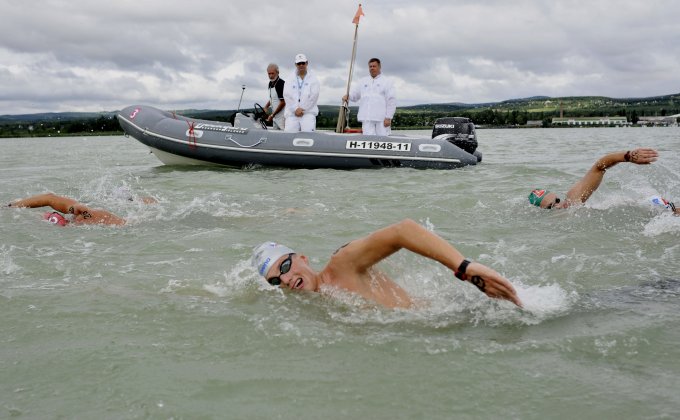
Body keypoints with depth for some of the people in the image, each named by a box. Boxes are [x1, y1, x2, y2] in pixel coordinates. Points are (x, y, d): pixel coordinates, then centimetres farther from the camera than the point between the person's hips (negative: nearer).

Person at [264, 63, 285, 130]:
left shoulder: (281, 83, -15)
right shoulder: (271, 83, 12)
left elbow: (283, 102, -18)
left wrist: (272, 115, -15)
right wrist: (266, 107, 9)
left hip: (282, 116, -9)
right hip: (275, 117, 9)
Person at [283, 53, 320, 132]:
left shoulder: (313, 79, 8)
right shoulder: (290, 80, 15)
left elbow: (313, 96, -2)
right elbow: (286, 96, 4)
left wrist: (302, 109, -8)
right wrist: (296, 109, -10)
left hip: (308, 112, -2)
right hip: (292, 113, 2)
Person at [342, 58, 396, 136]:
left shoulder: (387, 82, 5)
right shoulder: (363, 81, 18)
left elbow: (391, 101, -1)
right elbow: (354, 95, 20)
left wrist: (388, 118, -9)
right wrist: (347, 96, -5)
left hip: (382, 119, -3)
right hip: (367, 118, 3)